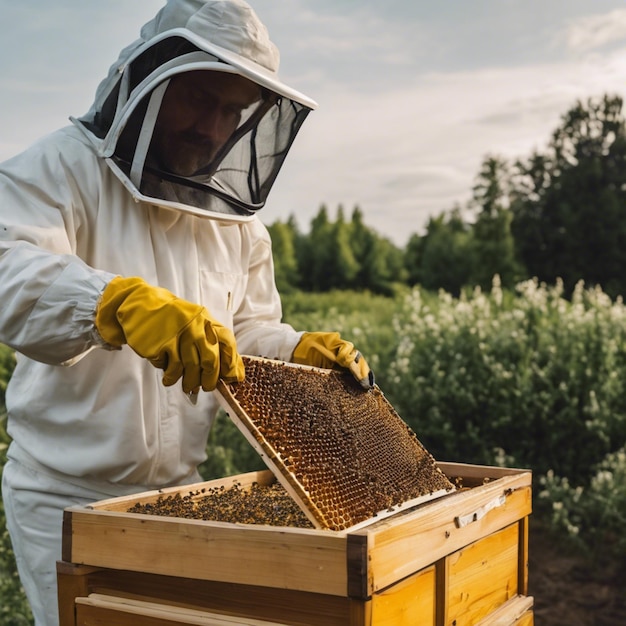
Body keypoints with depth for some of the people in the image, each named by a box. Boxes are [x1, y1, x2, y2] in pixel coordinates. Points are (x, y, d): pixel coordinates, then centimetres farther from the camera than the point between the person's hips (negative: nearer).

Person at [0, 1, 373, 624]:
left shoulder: (236, 219, 8)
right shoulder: (64, 167, -11)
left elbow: (248, 331, 11)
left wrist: (300, 352, -11)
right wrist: (121, 301, -47)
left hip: (180, 496, 6)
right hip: (66, 499, -5)